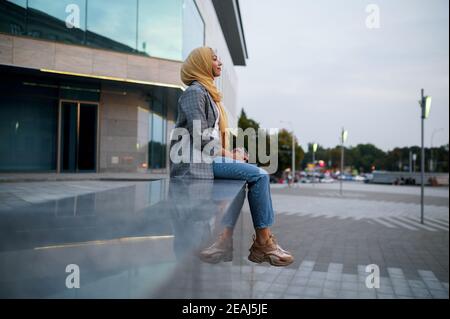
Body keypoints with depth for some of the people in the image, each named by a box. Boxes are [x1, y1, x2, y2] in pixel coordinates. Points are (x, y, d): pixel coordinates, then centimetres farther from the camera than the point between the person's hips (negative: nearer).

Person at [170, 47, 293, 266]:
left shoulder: (207, 92, 25)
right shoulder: (195, 92, -4)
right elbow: (200, 137, -15)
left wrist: (231, 152, 6)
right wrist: (229, 154, -10)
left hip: (207, 156, 9)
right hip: (194, 160, -9)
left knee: (258, 175, -8)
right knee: (258, 176, -18)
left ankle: (226, 240, -11)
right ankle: (263, 241, -9)